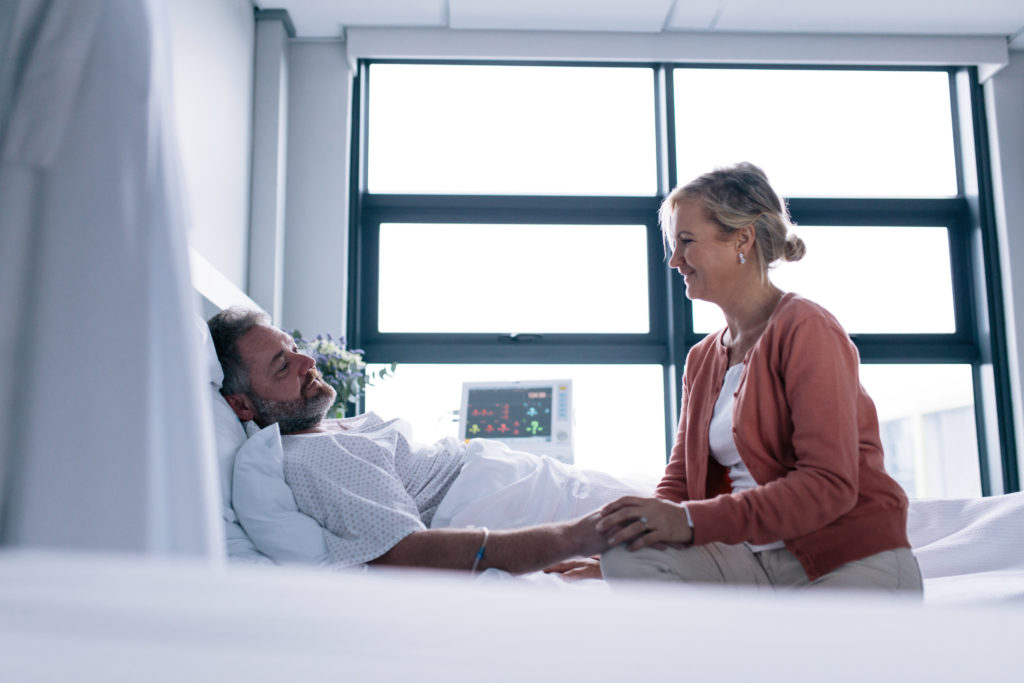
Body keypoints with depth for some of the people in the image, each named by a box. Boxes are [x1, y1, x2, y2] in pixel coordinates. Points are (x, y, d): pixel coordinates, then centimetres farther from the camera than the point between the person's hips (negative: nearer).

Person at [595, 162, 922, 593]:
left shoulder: (806, 330, -10)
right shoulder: (702, 359, 14)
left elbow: (830, 486, -20)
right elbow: (680, 480, 9)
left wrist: (692, 521, -28)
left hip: (853, 563, -6)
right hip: (758, 562, 7)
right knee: (627, 554, -22)